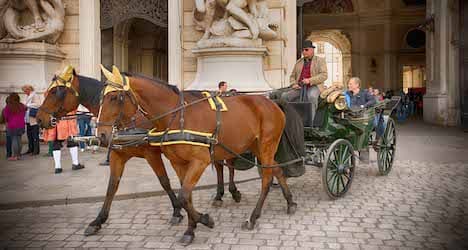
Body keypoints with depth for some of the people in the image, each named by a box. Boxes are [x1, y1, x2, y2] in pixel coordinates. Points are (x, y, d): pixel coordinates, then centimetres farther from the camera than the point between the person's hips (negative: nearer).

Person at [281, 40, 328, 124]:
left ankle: (310, 121, -37)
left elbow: (324, 75, -7)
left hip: (314, 86, -5)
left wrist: (310, 80, -19)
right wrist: (294, 84, -2)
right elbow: (292, 76, 21)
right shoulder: (299, 62, 20)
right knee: (284, 96, -20)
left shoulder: (320, 61, 6)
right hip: (300, 87, 5)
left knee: (312, 96, -40)